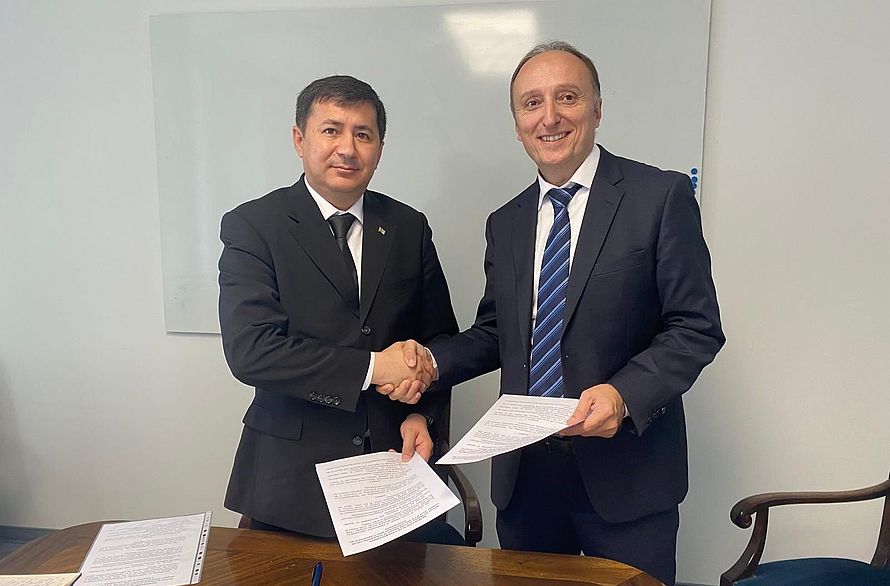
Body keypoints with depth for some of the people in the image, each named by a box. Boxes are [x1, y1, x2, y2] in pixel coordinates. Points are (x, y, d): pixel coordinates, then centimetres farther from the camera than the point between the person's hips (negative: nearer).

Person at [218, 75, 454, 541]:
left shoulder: (409, 227, 4)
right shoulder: (252, 226, -7)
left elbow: (439, 337, 10)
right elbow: (248, 349, -18)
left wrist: (421, 414, -7)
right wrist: (372, 366, -19)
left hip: (393, 463, 3)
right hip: (292, 475, -2)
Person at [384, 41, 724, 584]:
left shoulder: (662, 196, -7)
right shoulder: (506, 223, 9)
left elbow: (698, 328, -8)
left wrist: (624, 394, -23)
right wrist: (430, 359, -4)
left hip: (627, 474, -4)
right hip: (524, 473, 4)